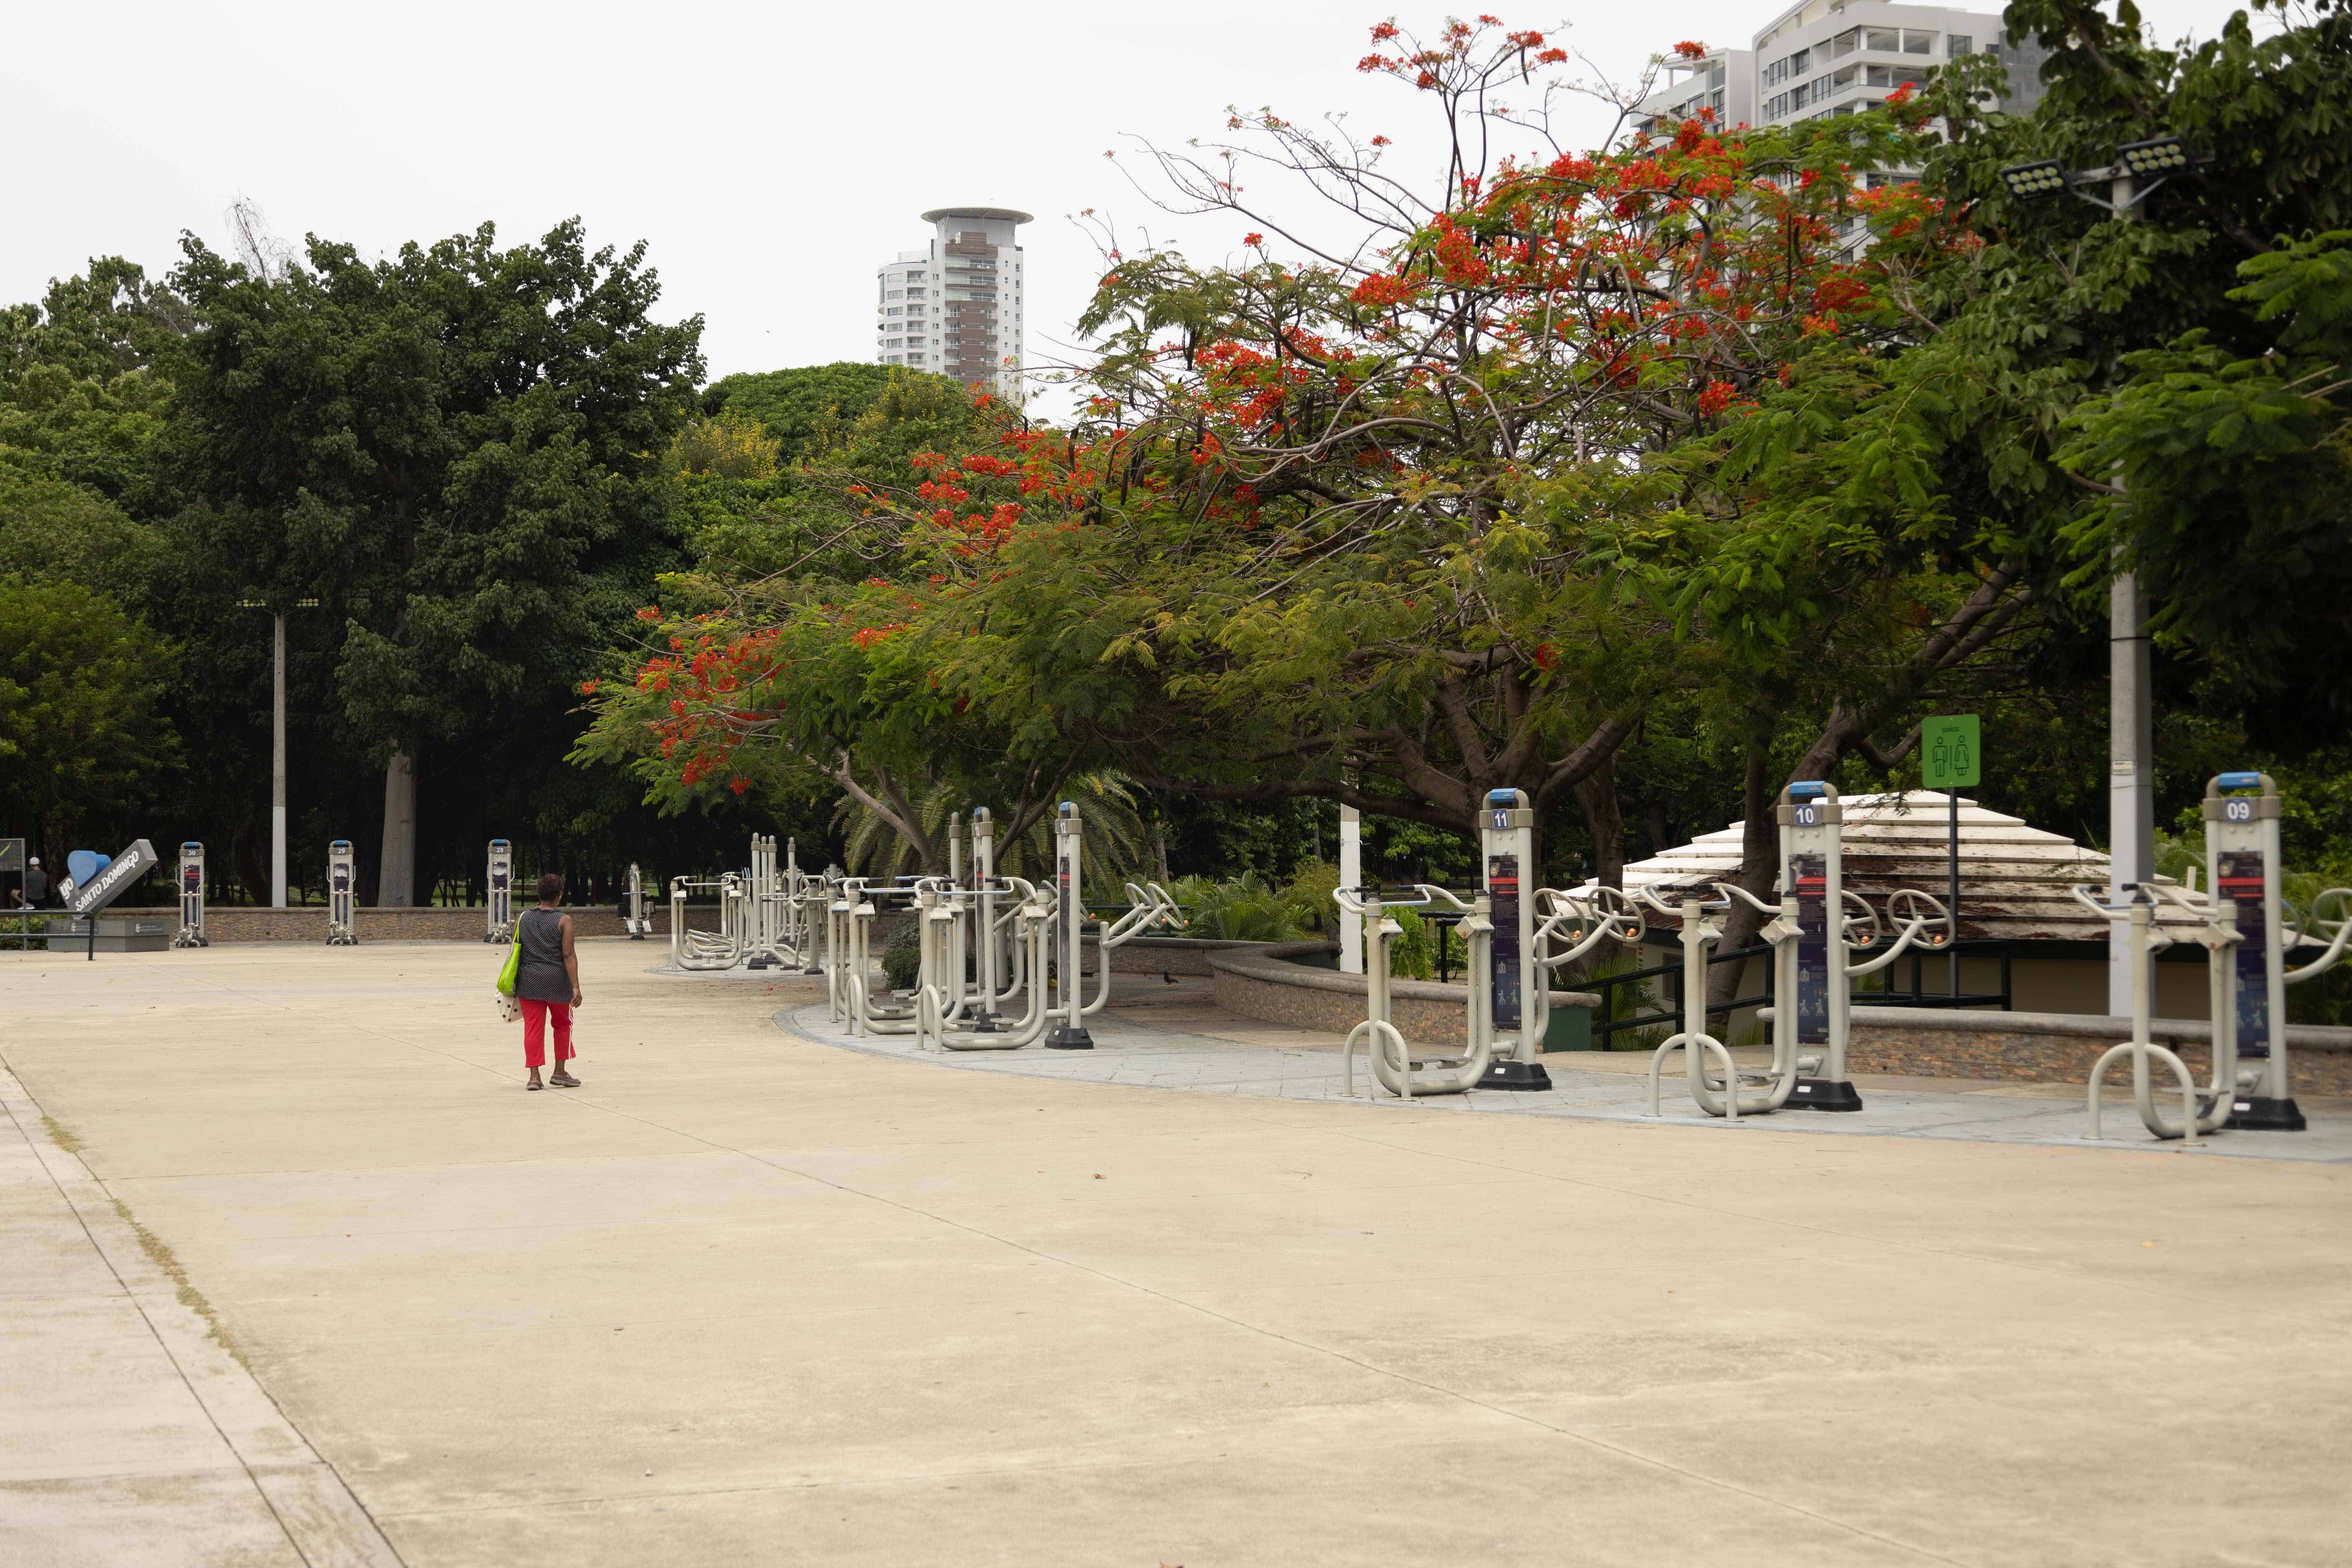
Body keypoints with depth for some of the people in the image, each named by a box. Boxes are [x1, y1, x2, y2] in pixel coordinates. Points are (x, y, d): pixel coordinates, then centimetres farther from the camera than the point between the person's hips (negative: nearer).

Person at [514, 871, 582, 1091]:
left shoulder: (523, 919, 5)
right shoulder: (564, 921, -7)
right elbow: (569, 955, -12)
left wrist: (515, 985, 20)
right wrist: (576, 987, -13)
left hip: (528, 981, 3)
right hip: (557, 981, -3)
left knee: (533, 1026, 5)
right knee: (562, 1024, 16)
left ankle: (534, 1076, 1)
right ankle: (559, 1072, 19)